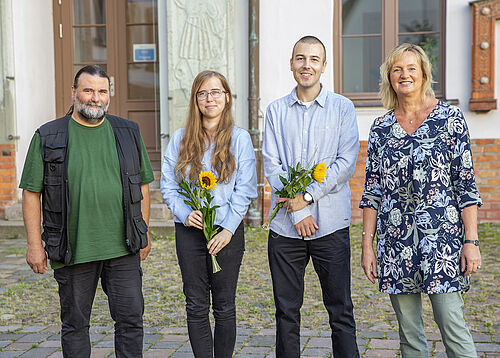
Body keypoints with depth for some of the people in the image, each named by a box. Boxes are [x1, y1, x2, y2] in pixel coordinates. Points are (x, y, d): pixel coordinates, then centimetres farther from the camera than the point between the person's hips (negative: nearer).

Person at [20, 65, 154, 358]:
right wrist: (35, 244, -3)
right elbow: (31, 193, 1)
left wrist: (144, 232, 11)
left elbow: (142, 185, 14)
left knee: (131, 319, 3)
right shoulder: (48, 137, 0)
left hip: (123, 248, 2)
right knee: (75, 324, 9)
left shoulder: (129, 132, 7)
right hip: (73, 251, -1)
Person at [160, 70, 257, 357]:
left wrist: (228, 228, -12)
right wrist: (184, 213, -11)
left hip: (227, 231, -1)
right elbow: (168, 185, 5)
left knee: (224, 307, 6)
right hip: (190, 230, 2)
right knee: (196, 307, 6)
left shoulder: (239, 138, 1)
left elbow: (245, 190, -4)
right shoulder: (180, 139, 7)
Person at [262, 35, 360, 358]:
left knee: (340, 310, 4)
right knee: (286, 310, 9)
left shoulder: (343, 108, 4)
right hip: (285, 224, 2)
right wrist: (297, 211, -9)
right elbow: (271, 164, 1)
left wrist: (307, 197, -13)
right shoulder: (277, 110, 9)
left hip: (331, 223, -2)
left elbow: (346, 162, -5)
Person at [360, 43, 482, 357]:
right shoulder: (381, 128, 9)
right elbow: (372, 190, 10)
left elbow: (466, 184, -2)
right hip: (395, 238, 3)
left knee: (452, 326, -6)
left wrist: (471, 241, -8)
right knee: (409, 332, 9)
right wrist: (367, 245, 5)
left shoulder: (450, 118, 0)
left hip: (441, 235, -3)